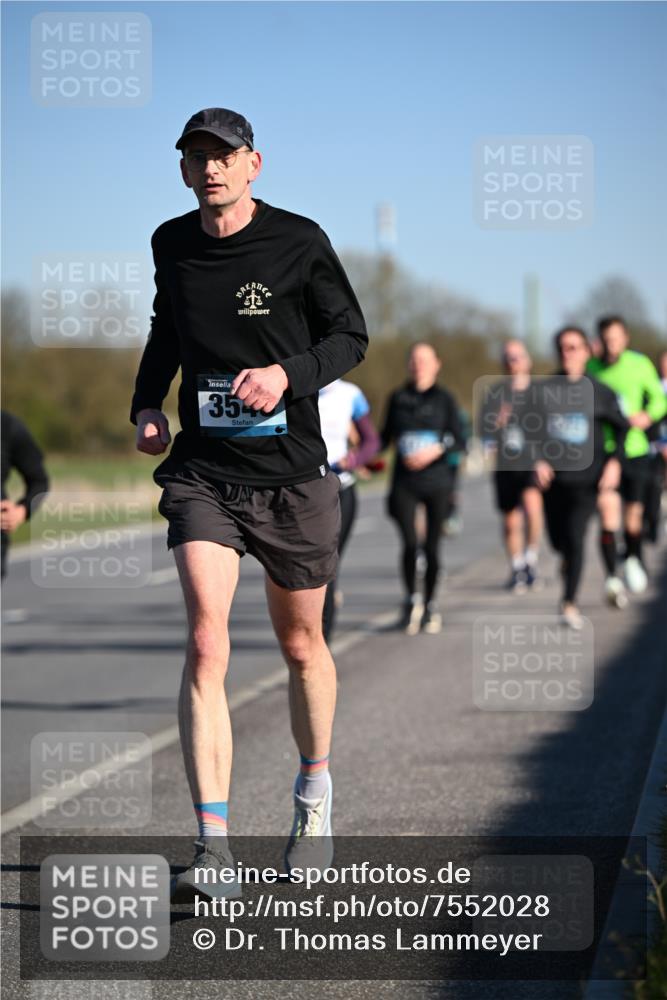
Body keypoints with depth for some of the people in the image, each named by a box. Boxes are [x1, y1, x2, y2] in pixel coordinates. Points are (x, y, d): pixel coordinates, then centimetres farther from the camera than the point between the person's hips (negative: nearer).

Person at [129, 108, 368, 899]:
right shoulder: (171, 245, 5)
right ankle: (212, 847, -20)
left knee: (301, 646, 14)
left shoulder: (298, 242, -5)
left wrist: (288, 374, -16)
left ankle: (314, 797, 41)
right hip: (203, 472, 1)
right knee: (206, 642, -16)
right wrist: (146, 405, 8)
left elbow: (350, 334, 2)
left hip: (291, 475, -1)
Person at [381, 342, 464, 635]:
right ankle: (411, 598, 8)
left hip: (436, 482, -1)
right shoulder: (397, 398, 8)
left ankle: (430, 604, 20)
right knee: (409, 542, -14)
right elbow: (385, 436, 18)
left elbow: (459, 442, -3)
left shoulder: (444, 399, 2)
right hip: (404, 484, 1)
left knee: (431, 546, 1)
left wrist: (437, 450, -20)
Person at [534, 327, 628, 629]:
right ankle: (568, 559, 49)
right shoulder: (545, 389, 4)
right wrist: (539, 460, -14)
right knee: (557, 538, 12)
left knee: (575, 537, -14)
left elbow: (621, 428, 6)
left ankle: (569, 603, -10)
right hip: (553, 475, 2)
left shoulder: (599, 391, 0)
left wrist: (614, 461, -8)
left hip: (586, 477, -2)